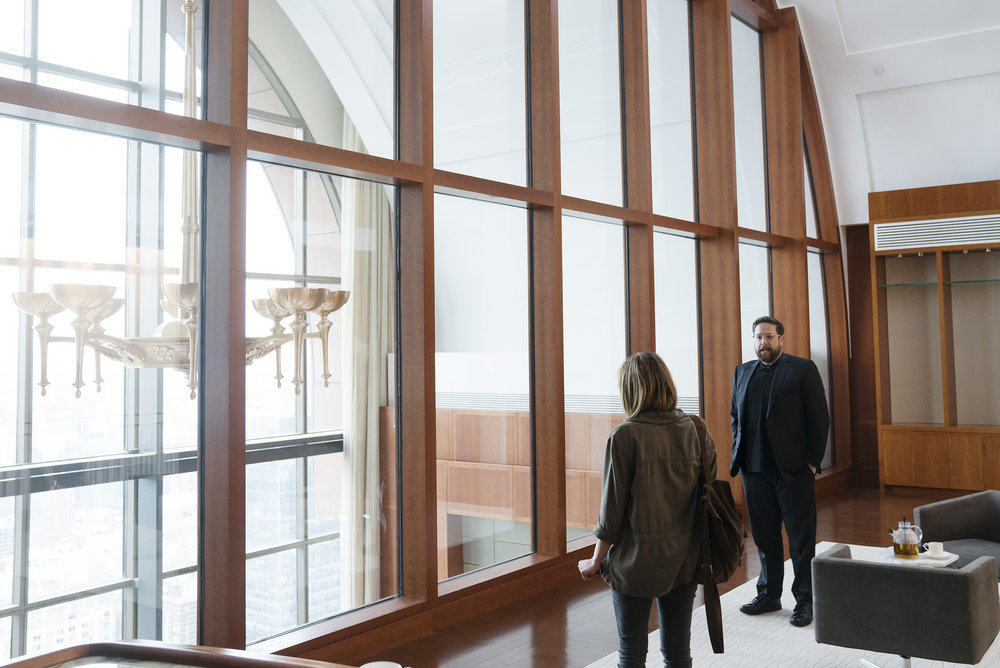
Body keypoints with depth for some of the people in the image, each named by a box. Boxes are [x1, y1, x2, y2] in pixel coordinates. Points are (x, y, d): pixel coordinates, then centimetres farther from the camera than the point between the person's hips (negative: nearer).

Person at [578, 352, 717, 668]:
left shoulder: (625, 436, -16)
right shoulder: (697, 430, -2)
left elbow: (613, 507, -12)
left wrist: (595, 562, 0)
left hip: (637, 561, -4)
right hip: (685, 559, 4)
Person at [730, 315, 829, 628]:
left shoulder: (803, 369, -2)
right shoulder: (742, 372, 12)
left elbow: (819, 418, -4)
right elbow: (736, 417, 18)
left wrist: (812, 460, -9)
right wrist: (737, 455, 9)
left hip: (793, 470, -4)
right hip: (754, 470, 5)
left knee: (801, 538, 4)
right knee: (764, 535, 13)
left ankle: (805, 601, 15)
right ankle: (769, 595, 26)